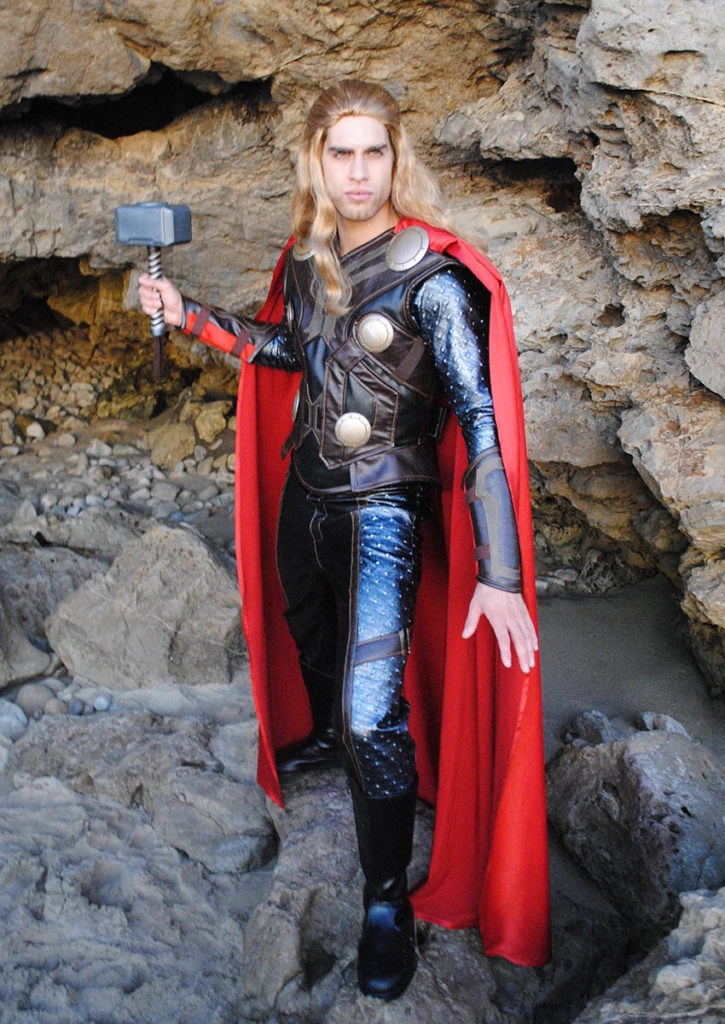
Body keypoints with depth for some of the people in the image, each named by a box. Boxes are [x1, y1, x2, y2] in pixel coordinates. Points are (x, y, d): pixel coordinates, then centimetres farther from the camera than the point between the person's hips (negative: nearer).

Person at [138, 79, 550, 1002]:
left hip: (382, 511, -6)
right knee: (307, 630, 28)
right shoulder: (304, 259, 0)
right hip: (304, 492, 7)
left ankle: (387, 899, 12)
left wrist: (499, 574, -29)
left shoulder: (429, 275, -19)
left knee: (374, 710, -9)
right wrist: (190, 316, 8)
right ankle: (327, 735, 61)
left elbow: (481, 419, -23)